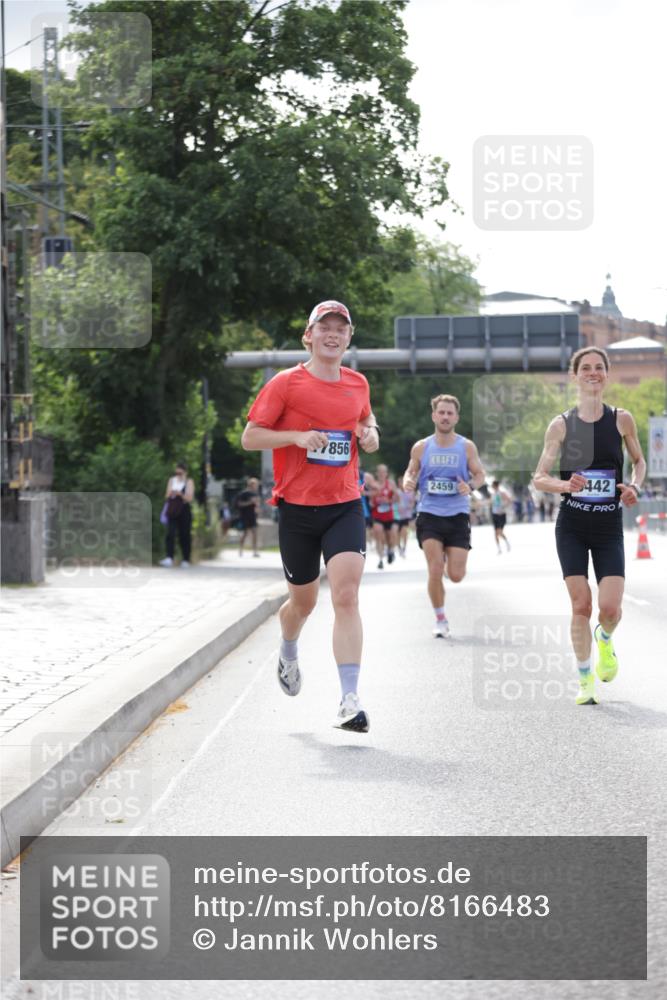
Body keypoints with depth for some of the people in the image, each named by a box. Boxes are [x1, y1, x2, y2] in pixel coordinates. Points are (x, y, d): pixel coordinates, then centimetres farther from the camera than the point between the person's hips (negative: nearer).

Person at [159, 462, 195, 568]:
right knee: (170, 534, -13)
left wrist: (180, 494, -20)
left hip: (184, 511, -2)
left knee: (184, 536, 2)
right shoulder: (172, 480, 12)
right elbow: (167, 496, 13)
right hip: (172, 511, 2)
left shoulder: (189, 482, 3)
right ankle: (169, 558, -21)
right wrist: (170, 493, -9)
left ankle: (185, 560, 11)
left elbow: (190, 498, -4)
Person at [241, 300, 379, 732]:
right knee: (304, 601, 12)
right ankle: (288, 653, 48)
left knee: (346, 596, -15)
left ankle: (350, 700, -18)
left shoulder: (357, 383, 8)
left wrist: (371, 434, 5)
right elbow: (250, 437, -3)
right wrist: (298, 436, -18)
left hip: (345, 506, 2)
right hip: (298, 507, -2)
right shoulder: (286, 383, -4)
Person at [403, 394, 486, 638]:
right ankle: (441, 620, 5)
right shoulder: (421, 447, 4)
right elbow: (410, 472, 13)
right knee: (435, 570, -13)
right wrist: (408, 482, -11)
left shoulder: (466, 447, 2)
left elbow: (480, 474, 7)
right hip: (429, 515, 0)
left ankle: (449, 555, 36)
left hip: (457, 516, 0)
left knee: (456, 576, -3)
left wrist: (470, 486, -15)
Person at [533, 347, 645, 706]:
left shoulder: (621, 419, -1)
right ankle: (584, 679, 13)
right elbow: (539, 477, 0)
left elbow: (639, 461, 15)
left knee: (610, 608, -9)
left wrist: (635, 486, -5)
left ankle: (604, 639, 28)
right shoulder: (561, 424, -3)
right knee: (581, 605, -4)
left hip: (609, 528, 0)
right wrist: (565, 485, -20)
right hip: (572, 527, 0)